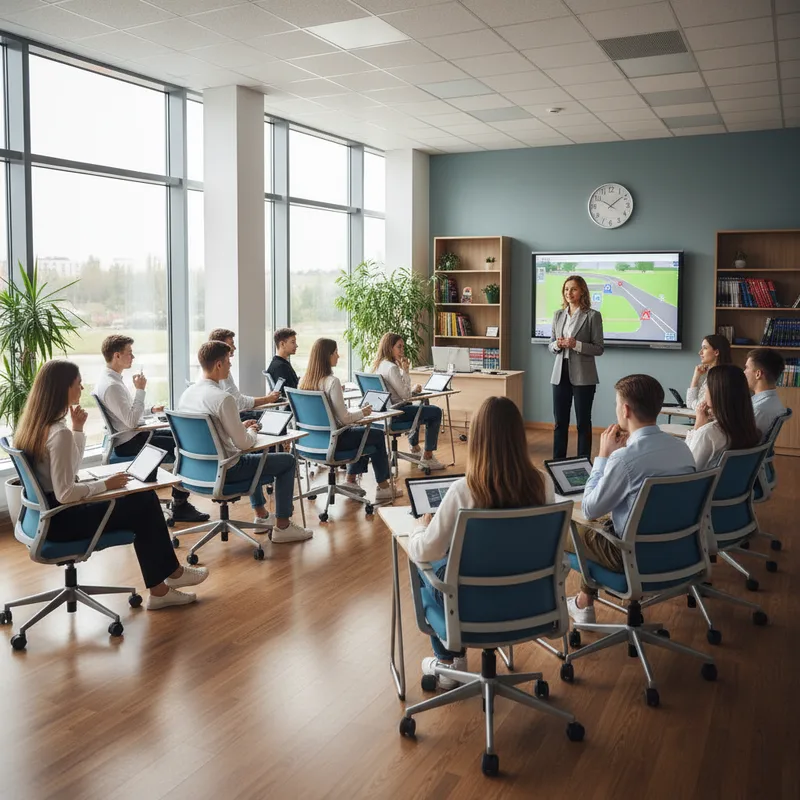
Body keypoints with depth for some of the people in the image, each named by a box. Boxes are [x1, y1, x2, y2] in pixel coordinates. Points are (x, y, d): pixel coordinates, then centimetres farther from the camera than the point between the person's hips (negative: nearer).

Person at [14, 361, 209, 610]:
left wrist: (77, 429, 4)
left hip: (48, 512, 9)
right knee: (144, 504, 3)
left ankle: (160, 588, 13)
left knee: (144, 498, 10)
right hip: (60, 520, -9)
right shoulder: (59, 433, -25)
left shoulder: (35, 423, 6)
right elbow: (65, 493, -29)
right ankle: (170, 573, 24)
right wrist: (106, 484, -14)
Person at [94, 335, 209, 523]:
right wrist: (140, 390, -21)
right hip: (129, 444, -10)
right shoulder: (111, 385, -22)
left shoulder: (112, 379, 10)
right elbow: (131, 421, -25)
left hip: (134, 436, 11)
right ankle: (179, 506, -4)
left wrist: (151, 409, 11)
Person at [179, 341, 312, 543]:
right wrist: (252, 432, 0)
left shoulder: (186, 394, 0)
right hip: (224, 471, -8)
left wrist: (240, 427, 11)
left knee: (253, 458, 36)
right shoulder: (223, 398, -25)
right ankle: (282, 527, 13)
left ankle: (261, 516, 42)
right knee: (288, 460, 8)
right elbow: (243, 443, -22)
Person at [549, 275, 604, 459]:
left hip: (582, 376, -4)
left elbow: (599, 348, -6)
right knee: (560, 422, 10)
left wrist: (576, 344, -20)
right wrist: (558, 345, -9)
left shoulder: (593, 315, -5)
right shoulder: (558, 315, 10)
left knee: (583, 422, 4)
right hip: (560, 374, 5)